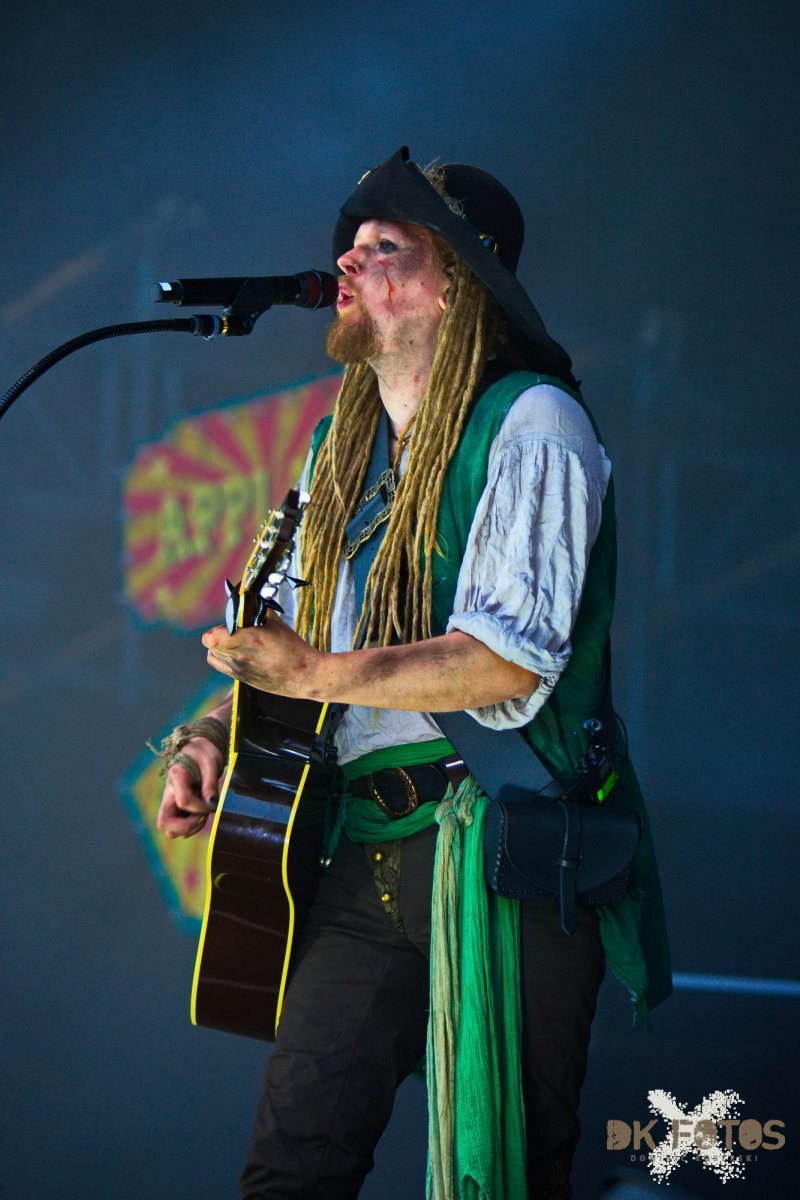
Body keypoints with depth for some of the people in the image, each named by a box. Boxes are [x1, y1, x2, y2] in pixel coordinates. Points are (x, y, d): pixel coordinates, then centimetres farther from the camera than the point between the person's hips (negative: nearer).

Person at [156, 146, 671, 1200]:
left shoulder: (530, 423, -6)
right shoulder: (340, 451, 18)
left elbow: (513, 659, -17)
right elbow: (292, 639, 25)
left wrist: (319, 673, -19)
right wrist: (218, 739, 7)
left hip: (497, 862, -7)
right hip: (363, 859, 7)